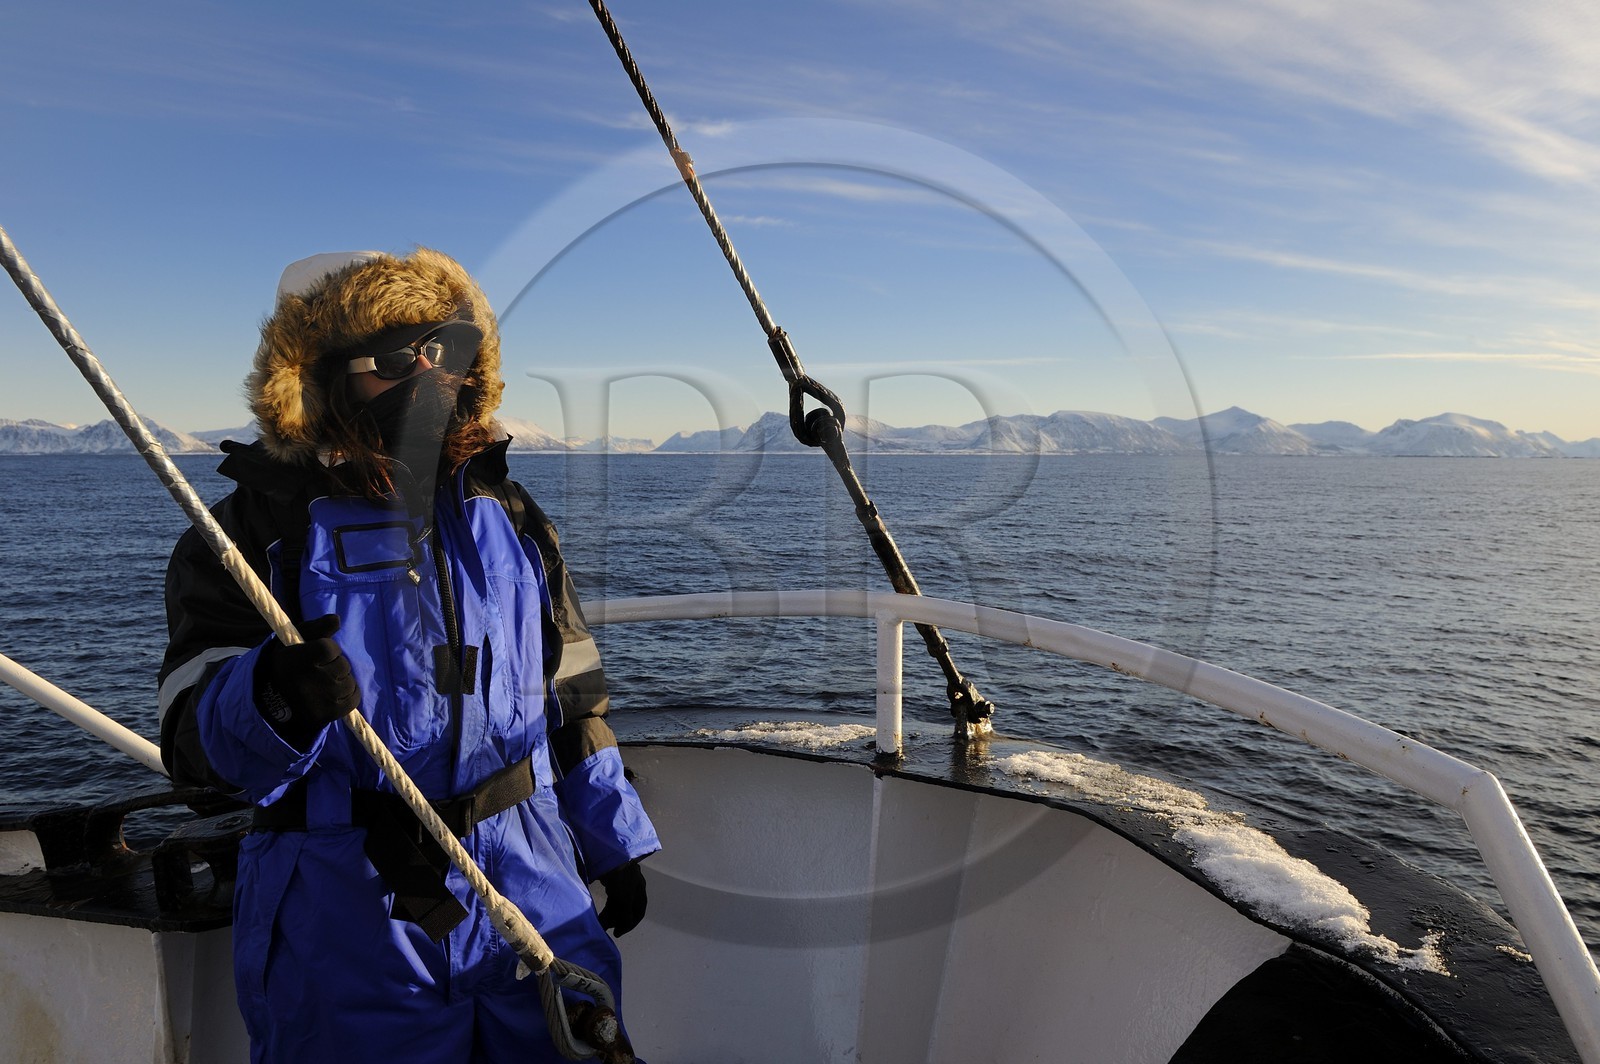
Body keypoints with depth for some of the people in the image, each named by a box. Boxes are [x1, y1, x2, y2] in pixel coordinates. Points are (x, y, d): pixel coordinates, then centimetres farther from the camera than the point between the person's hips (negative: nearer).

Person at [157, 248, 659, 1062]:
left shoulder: (507, 518, 6)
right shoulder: (256, 530, -6)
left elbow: (571, 696, 12)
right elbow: (194, 740, -14)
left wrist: (615, 841, 14)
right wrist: (272, 697, -37)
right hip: (348, 920, -3)